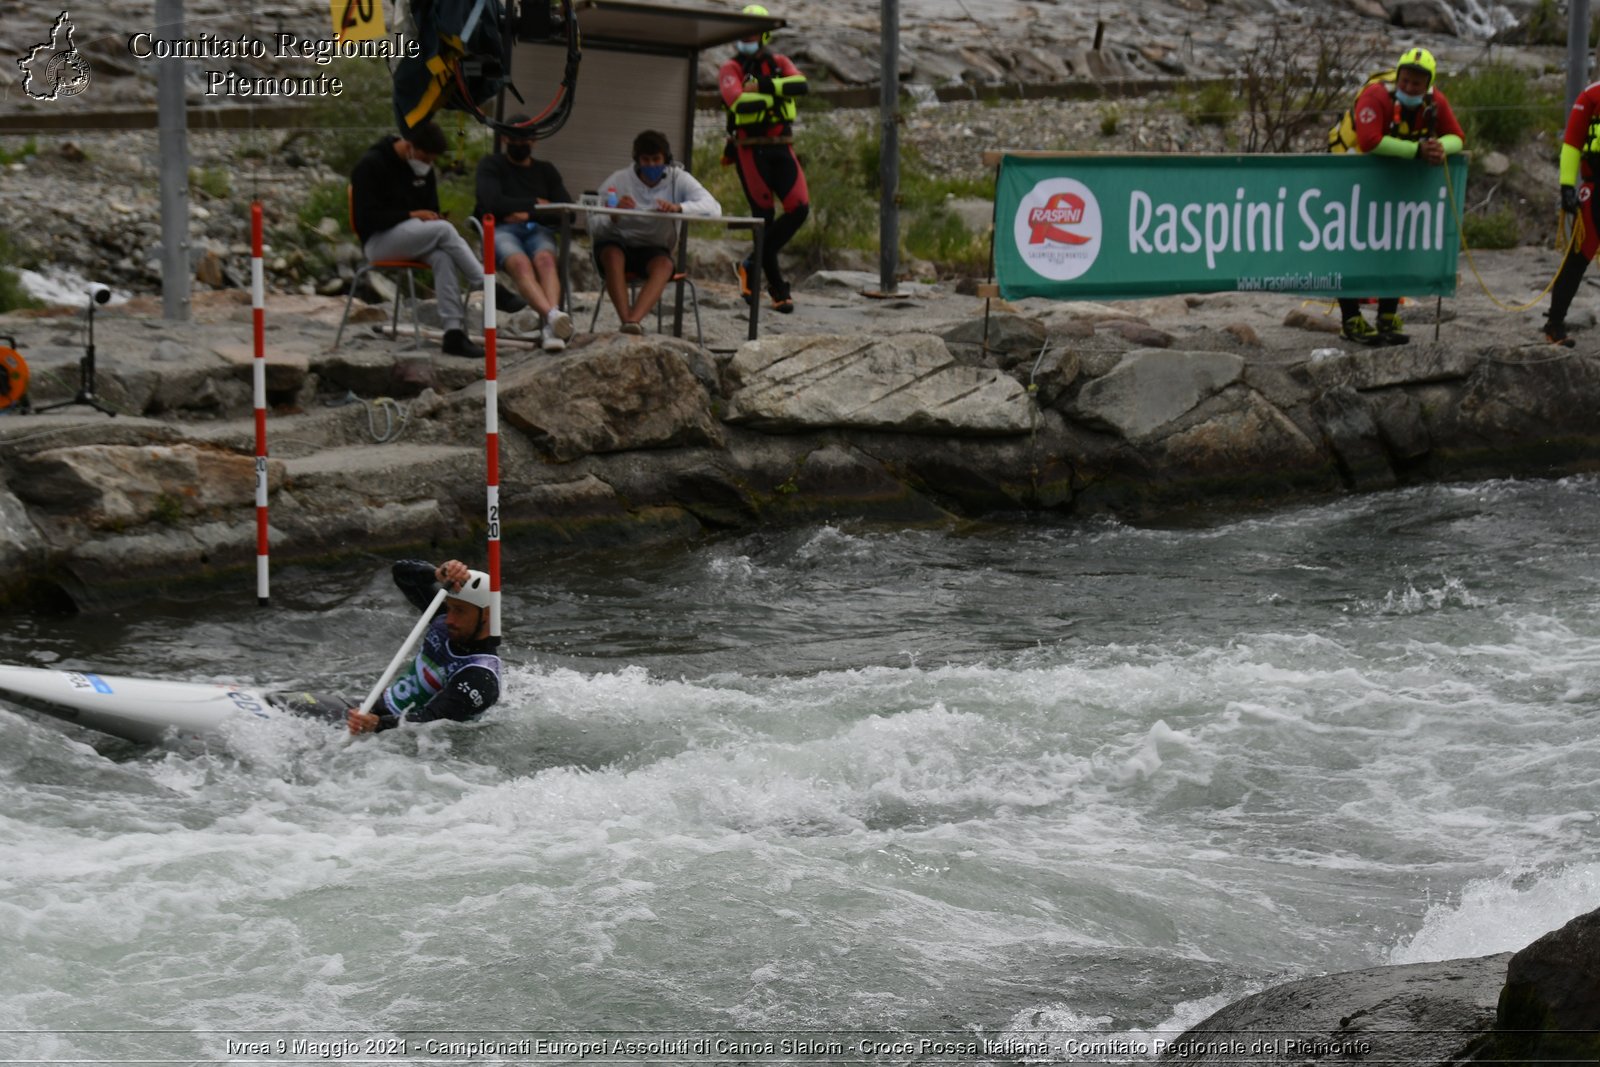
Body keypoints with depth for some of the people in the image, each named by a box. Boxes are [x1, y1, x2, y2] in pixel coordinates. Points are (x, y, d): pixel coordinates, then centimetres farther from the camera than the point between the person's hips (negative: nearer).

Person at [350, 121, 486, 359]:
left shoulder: (423, 169, 12)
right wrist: (411, 215, -20)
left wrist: (432, 218, -4)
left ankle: (454, 333, -38)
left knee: (443, 257, -30)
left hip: (415, 238, 6)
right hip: (379, 240, -6)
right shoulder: (370, 166, -10)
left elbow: (432, 211, 20)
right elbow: (367, 218, -16)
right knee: (444, 230, -29)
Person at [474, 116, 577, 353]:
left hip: (537, 229, 2)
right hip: (501, 230, -2)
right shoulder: (490, 165, 16)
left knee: (545, 260, -37)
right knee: (520, 264, -39)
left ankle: (550, 327, -61)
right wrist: (535, 204, 5)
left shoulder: (545, 170, 27)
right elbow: (493, 204, -3)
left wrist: (528, 214, 0)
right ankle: (552, 316, -66)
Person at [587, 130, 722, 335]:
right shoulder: (619, 181, -6)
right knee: (613, 255, -35)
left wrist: (678, 208, -40)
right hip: (617, 243, 0)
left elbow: (713, 208, -22)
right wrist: (614, 215, -35)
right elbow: (594, 228, -12)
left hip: (653, 250, 0)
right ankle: (626, 322, -45)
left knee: (664, 265, -34)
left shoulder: (678, 179, -6)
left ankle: (633, 320, -51)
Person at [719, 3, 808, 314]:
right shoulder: (731, 69, -2)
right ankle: (778, 291, 6)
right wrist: (773, 96, -10)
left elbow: (800, 85, -12)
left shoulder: (779, 64, 10)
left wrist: (764, 86, -19)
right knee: (764, 216, -1)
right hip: (750, 150, -4)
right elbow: (739, 103, -22)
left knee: (799, 209, -8)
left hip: (781, 148, 4)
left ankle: (754, 267, 8)